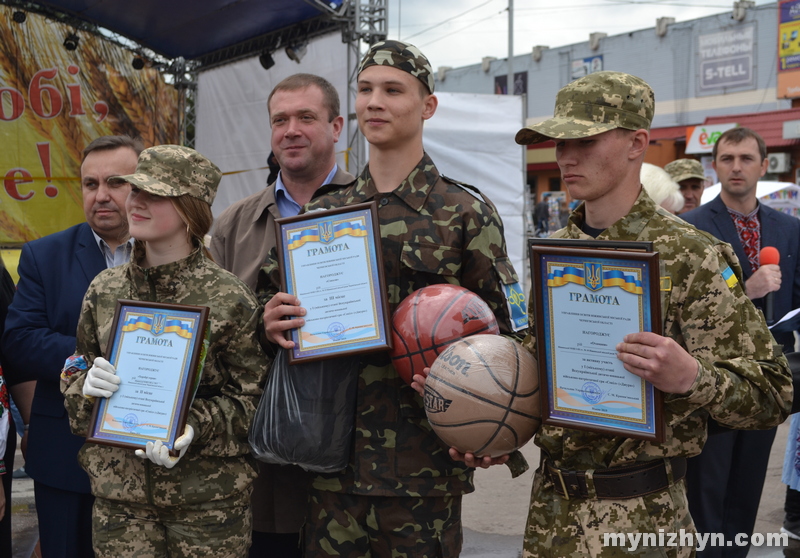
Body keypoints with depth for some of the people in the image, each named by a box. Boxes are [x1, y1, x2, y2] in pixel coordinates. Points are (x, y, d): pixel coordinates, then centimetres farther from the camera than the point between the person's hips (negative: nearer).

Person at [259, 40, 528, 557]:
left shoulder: (465, 212, -1)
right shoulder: (324, 210, 11)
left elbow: (506, 328, -1)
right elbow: (272, 292, 21)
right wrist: (270, 320, -3)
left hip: (424, 457, -3)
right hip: (334, 452, 4)